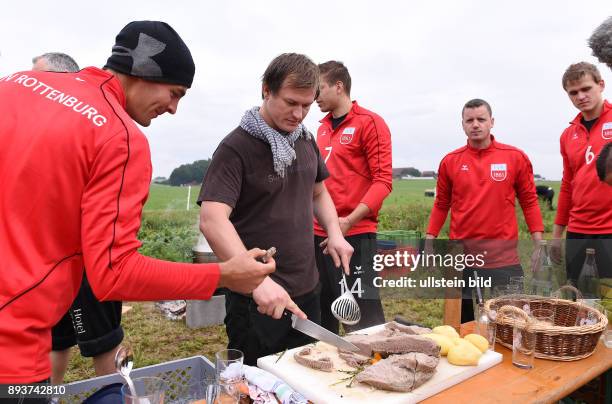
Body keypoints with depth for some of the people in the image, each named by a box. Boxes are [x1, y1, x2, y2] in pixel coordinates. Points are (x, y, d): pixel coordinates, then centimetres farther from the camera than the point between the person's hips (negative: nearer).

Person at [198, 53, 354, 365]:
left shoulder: (306, 140, 7)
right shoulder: (236, 148, -15)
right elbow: (212, 221, -26)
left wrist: (334, 232, 1)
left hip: (307, 291, 7)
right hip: (257, 300, -6)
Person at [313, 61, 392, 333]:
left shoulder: (369, 123, -6)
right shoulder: (323, 127, 15)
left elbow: (383, 180, -12)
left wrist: (349, 221, -21)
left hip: (354, 235, -7)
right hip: (319, 235, 7)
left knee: (363, 320, -3)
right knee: (321, 318, 16)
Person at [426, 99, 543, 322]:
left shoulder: (516, 157, 0)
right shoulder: (450, 161, 3)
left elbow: (529, 201, 5)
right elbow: (441, 205, 9)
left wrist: (539, 244, 0)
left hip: (504, 257, -1)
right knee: (463, 325, 14)